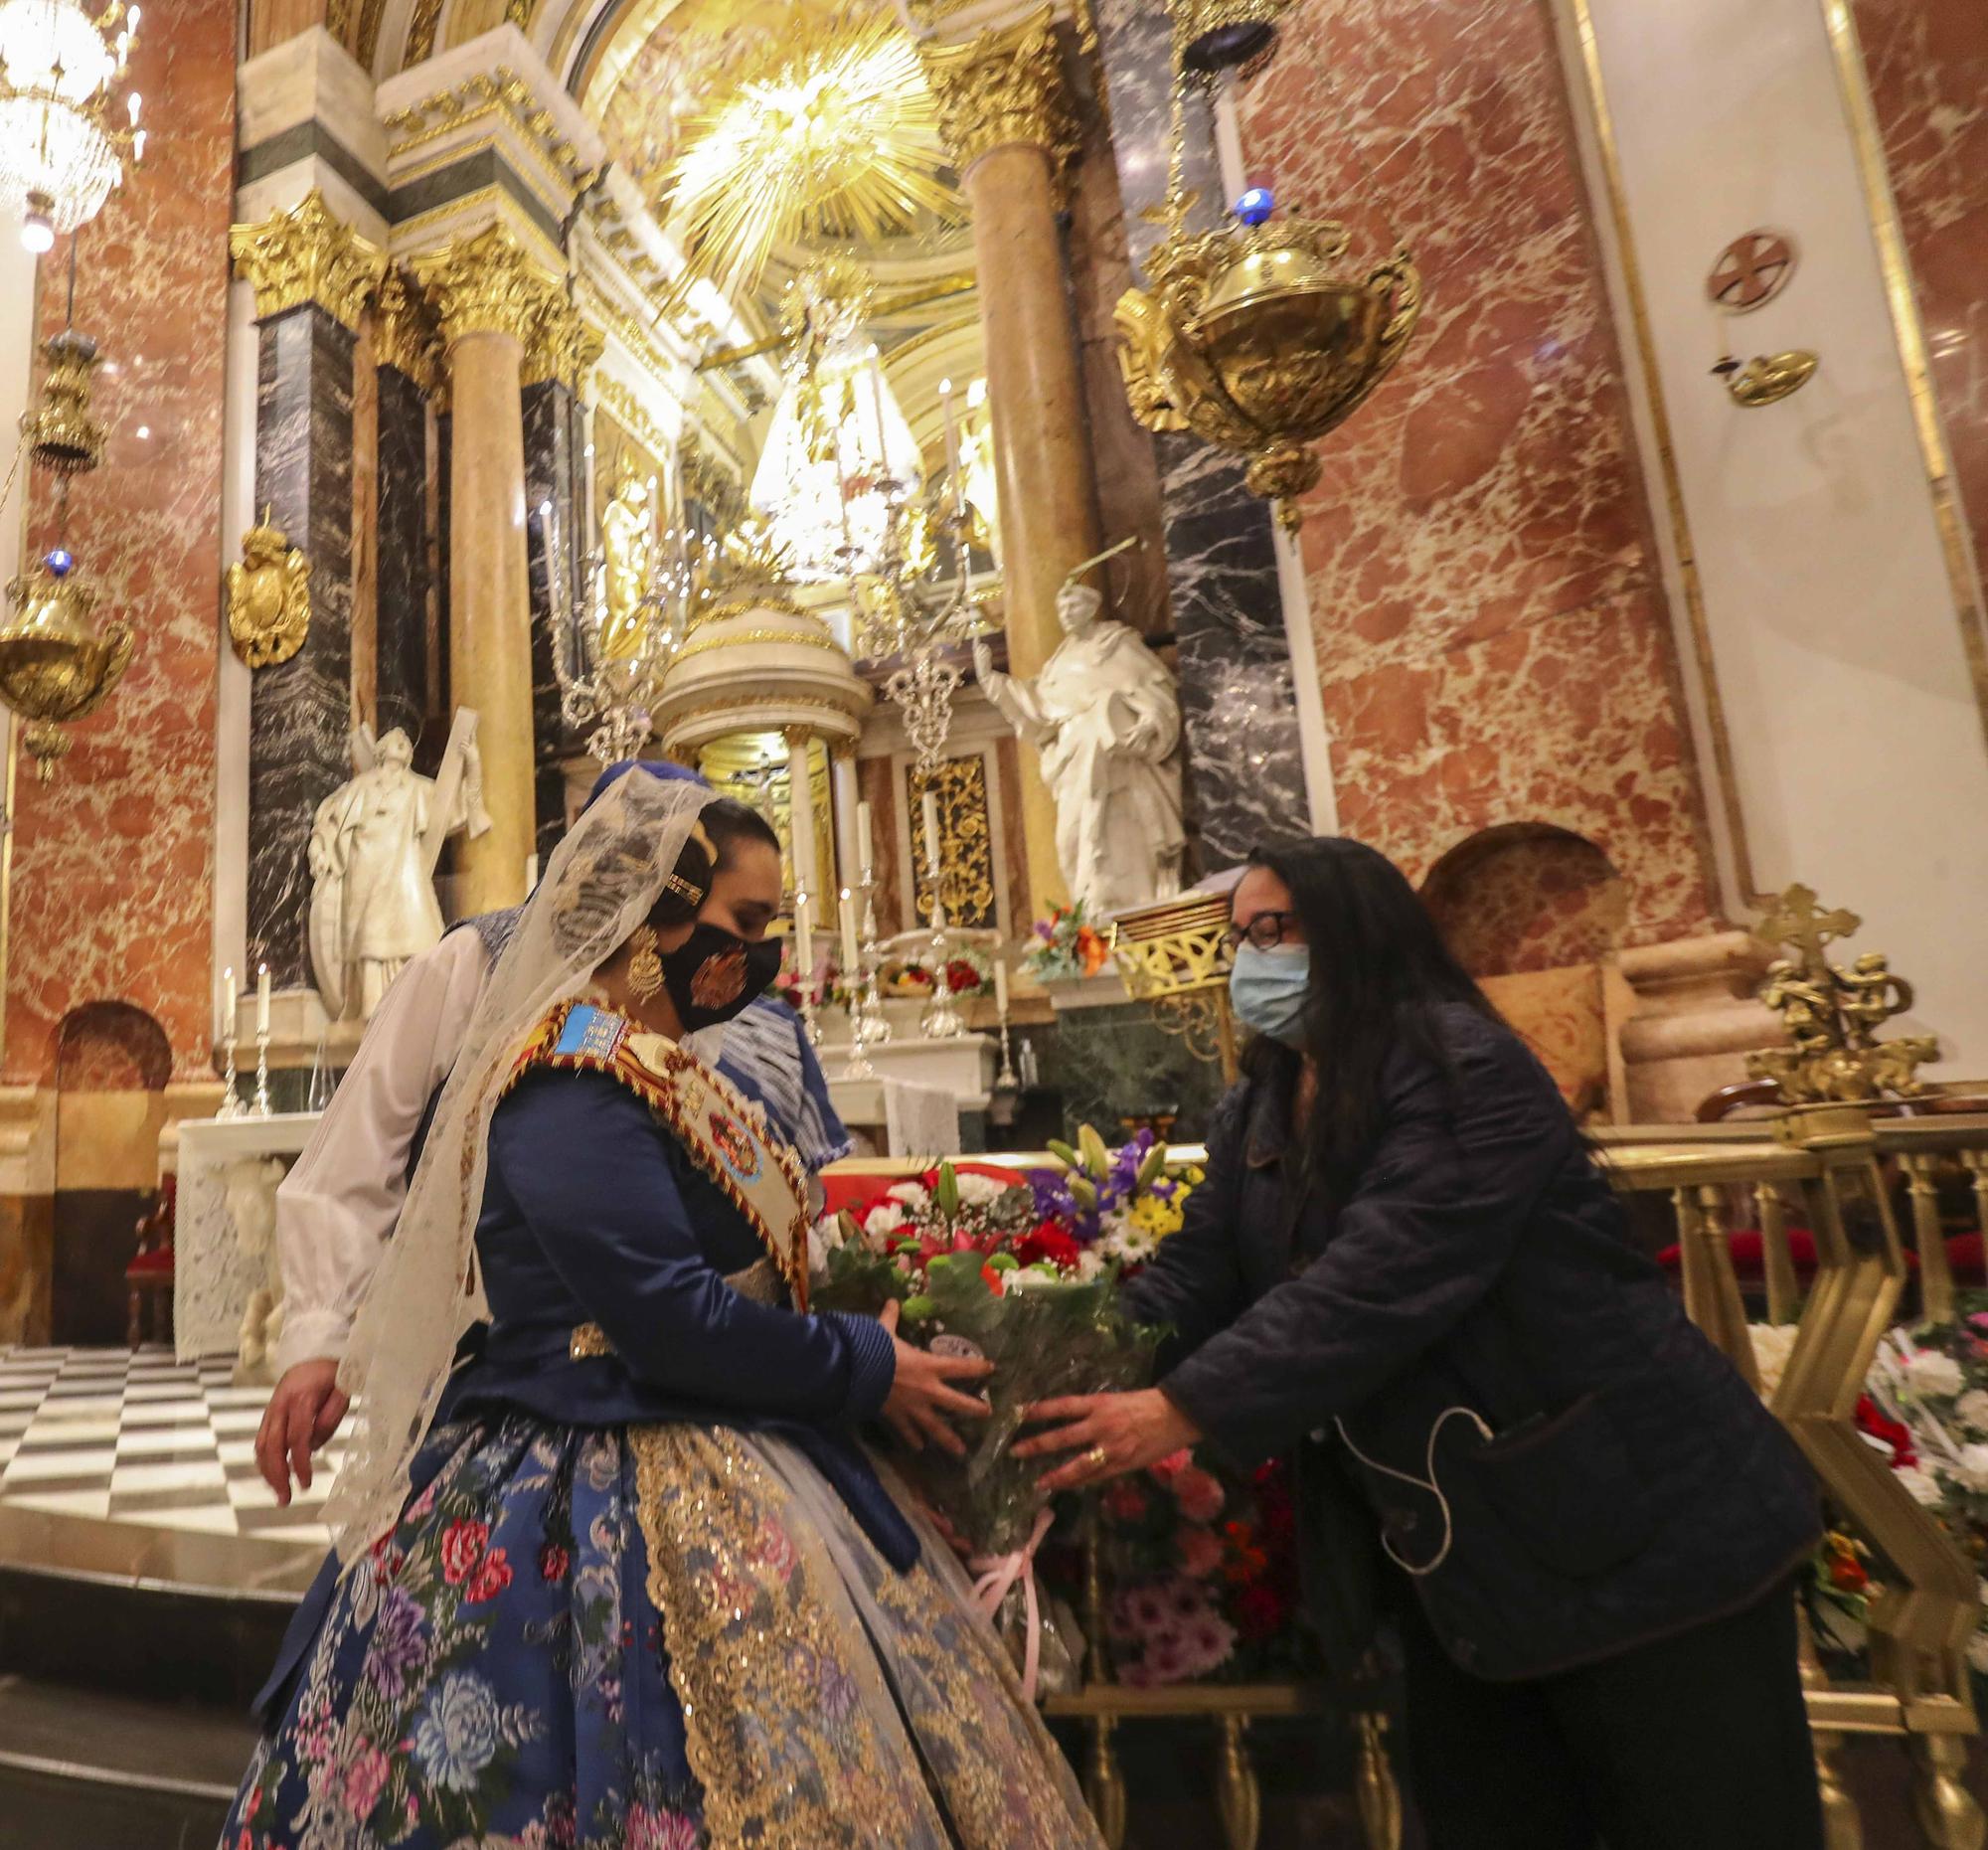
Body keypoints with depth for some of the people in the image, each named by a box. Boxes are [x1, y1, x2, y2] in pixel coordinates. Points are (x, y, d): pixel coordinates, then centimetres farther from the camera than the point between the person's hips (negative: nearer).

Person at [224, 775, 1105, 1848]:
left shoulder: (657, 1071, 10)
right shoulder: (574, 1077, -19)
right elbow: (666, 1314, -24)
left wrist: (855, 1344, 13)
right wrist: (867, 1368, -13)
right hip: (606, 1511, -9)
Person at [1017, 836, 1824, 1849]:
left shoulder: (1465, 1071, -21)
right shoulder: (1253, 1118, 5)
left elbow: (1378, 1283, -32)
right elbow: (1191, 1278, -4)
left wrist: (1184, 1407, -34)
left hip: (1634, 1522, -7)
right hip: (1448, 1554, 8)